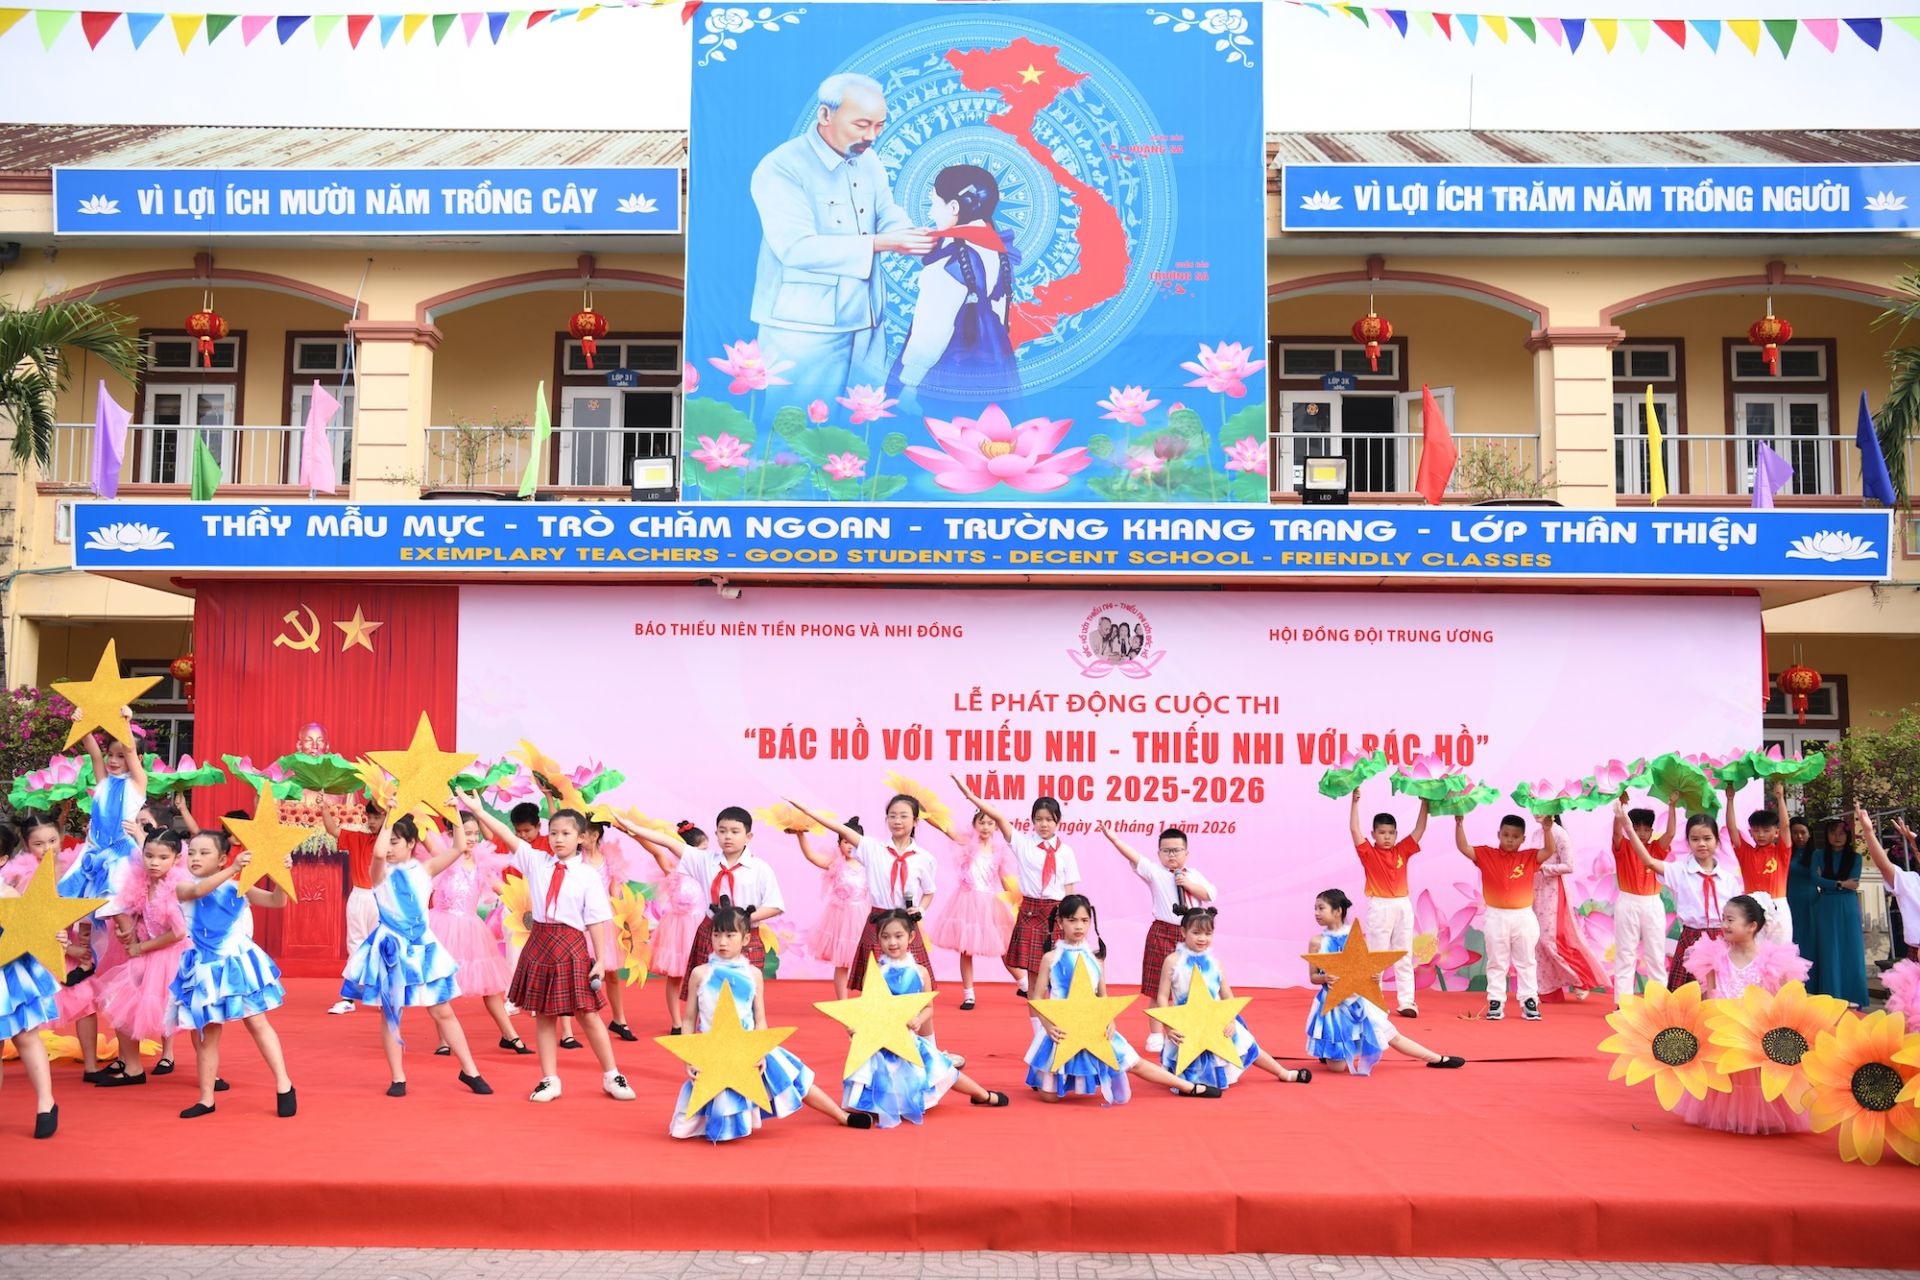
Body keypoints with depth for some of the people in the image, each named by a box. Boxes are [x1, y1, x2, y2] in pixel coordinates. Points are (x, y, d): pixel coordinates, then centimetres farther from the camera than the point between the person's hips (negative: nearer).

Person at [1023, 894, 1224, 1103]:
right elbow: (1037, 999, -6)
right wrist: (1048, 1026, -21)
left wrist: (1109, 1022, -11)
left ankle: (1189, 1087, 17)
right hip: (1062, 1031, -2)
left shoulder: (1095, 958, 2)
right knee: (1050, 1096, -1)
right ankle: (1043, 1078, 33)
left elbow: (1103, 997, 8)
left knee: (1133, 1063, 4)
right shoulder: (1050, 958, -6)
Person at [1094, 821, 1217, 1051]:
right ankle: (1156, 1035, 10)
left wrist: (1189, 885, -11)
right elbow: (1133, 856, -15)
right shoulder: (1155, 873, -4)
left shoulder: (1194, 876, 9)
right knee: (1157, 988, 1)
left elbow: (1210, 894, 1)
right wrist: (1113, 838, -26)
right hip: (1162, 935, -3)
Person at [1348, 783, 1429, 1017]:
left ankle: (1407, 1002, 8)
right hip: (1379, 908, -3)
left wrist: (1424, 802, -3)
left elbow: (1419, 829, 5)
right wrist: (1355, 801, -19)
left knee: (1404, 958, 6)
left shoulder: (1402, 851, 6)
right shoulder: (1369, 853, -3)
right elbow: (1354, 829, -14)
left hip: (1403, 906, 3)